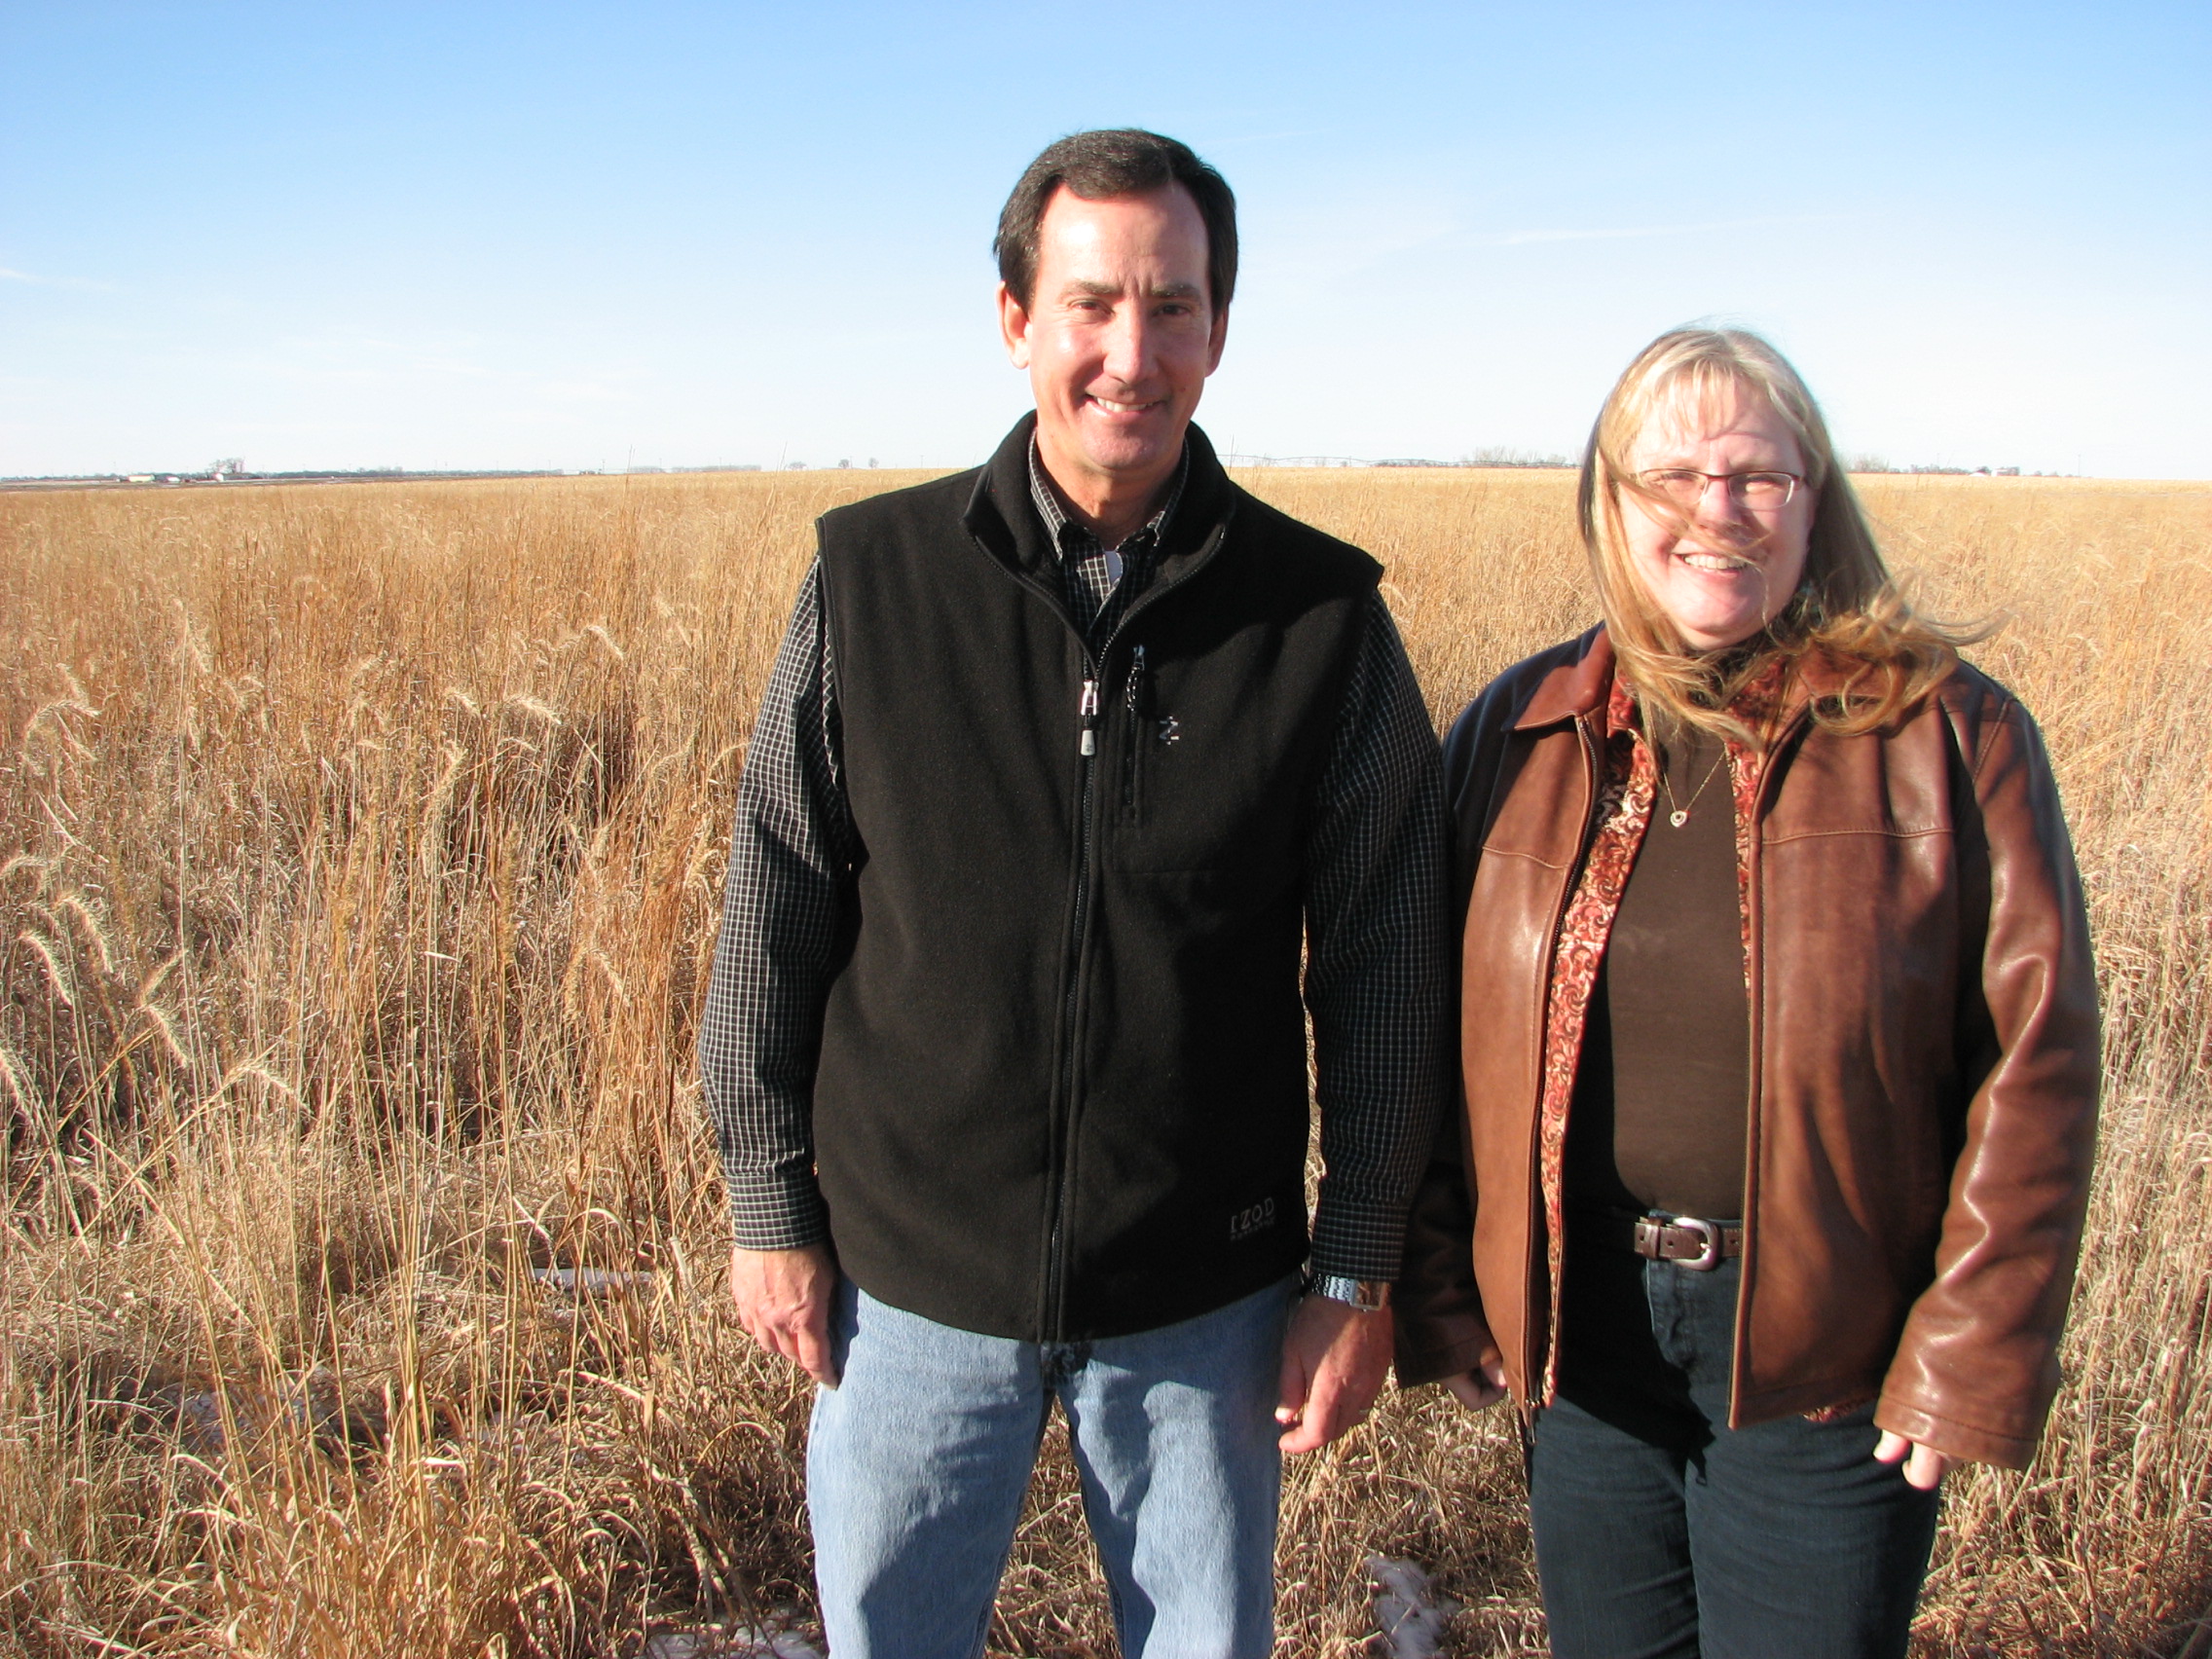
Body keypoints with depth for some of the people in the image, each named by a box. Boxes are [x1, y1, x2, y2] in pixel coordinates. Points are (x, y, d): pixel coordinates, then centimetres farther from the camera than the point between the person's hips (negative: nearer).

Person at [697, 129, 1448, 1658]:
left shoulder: (1322, 617, -7)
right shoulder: (875, 575, -6)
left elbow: (1384, 968, -2)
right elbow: (777, 909, 0)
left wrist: (1360, 1273, 0)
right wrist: (771, 1205, 3)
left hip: (1205, 1297, 0)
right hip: (913, 1275, 1)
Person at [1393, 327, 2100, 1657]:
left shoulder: (1948, 735, -6)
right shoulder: (1517, 736, 1)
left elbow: (2034, 1060, -6)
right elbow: (1440, 1036, 5)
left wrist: (1974, 1358, -9)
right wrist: (1440, 1293, 3)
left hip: (1824, 1351, -2)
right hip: (1578, 1335, 3)